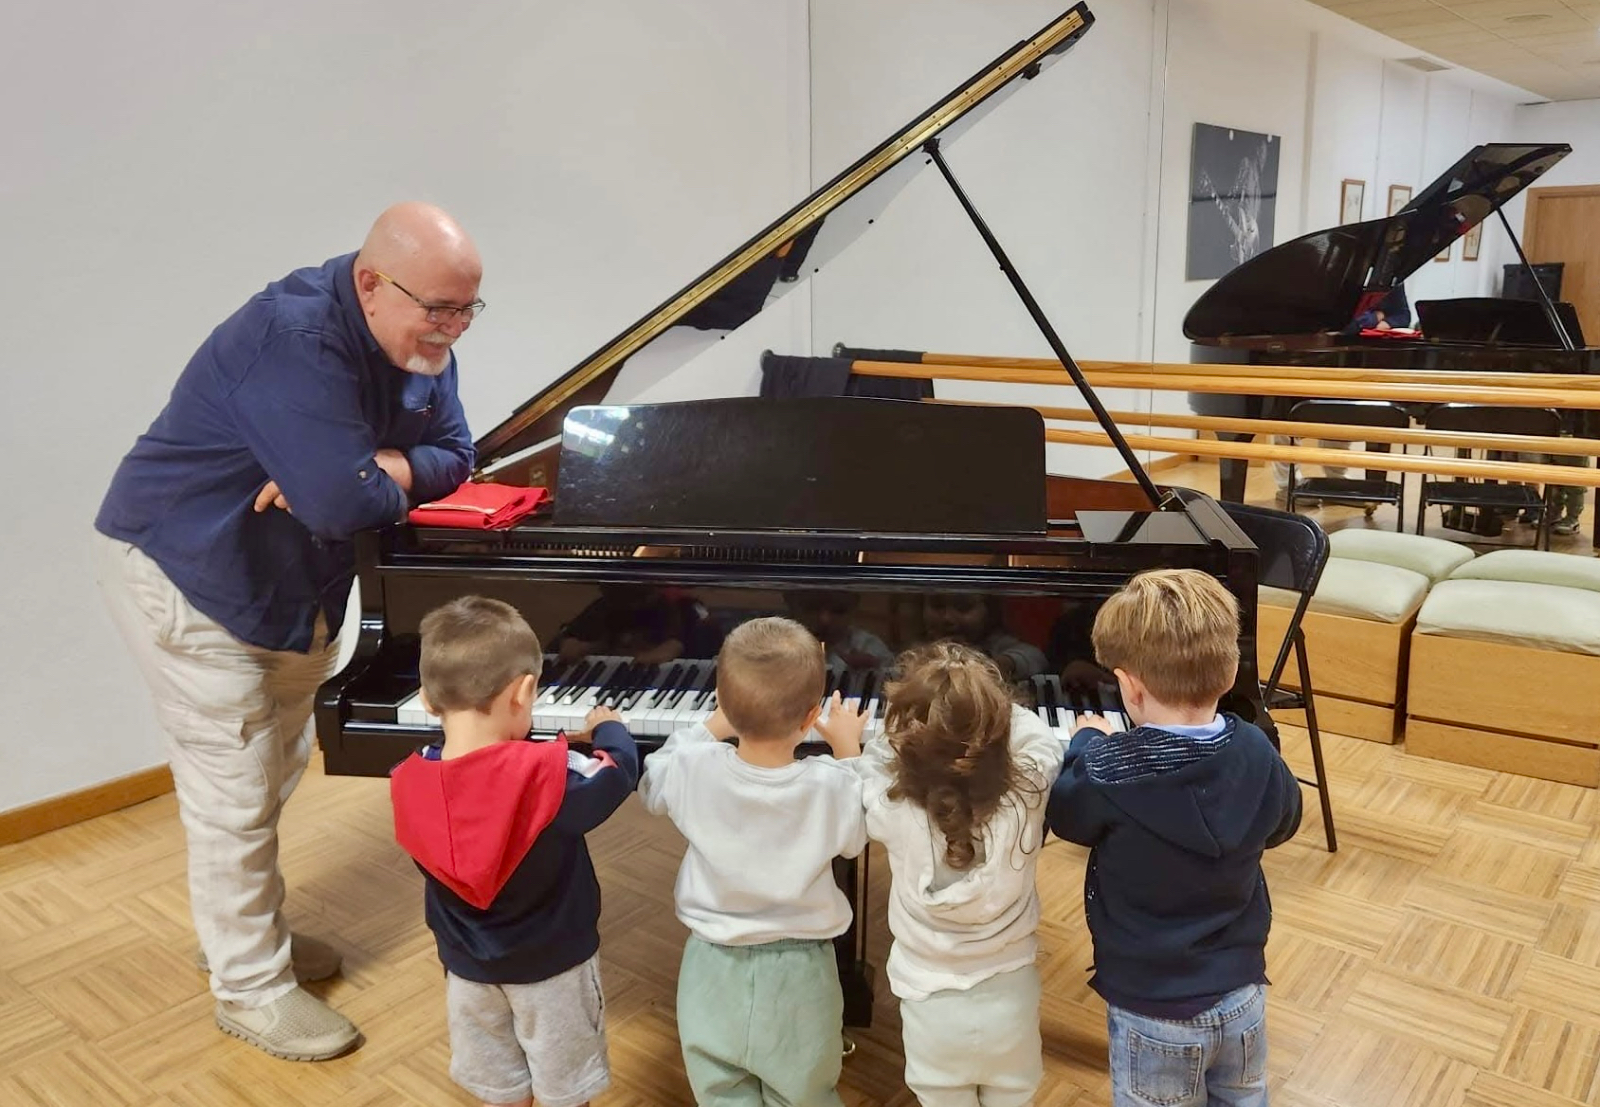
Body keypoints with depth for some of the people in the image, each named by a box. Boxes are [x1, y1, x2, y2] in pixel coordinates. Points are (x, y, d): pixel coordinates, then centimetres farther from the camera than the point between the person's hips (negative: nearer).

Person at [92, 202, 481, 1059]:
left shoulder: (418, 345, -6)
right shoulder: (297, 339, -33)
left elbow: (452, 457, -4)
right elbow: (344, 504, -40)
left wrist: (369, 469, -23)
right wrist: (393, 479, -17)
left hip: (298, 584, 9)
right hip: (187, 574, -8)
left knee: (276, 771, 19)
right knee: (234, 791, 0)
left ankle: (244, 929, 39)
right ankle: (250, 986, 17)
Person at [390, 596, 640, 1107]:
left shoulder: (409, 781, -17)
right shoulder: (547, 775, -30)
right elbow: (618, 774, -14)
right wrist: (608, 727, 5)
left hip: (467, 965, 4)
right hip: (552, 962, -4)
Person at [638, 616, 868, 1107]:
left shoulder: (694, 769, -21)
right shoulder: (831, 786, -24)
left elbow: (651, 784, 4)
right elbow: (857, 834, 0)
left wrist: (712, 727, 11)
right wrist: (849, 751, 10)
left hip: (714, 968, 1)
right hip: (798, 974, -1)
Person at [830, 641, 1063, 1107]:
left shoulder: (894, 807, -27)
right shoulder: (1027, 792, -25)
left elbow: (867, 777, -2)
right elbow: (1041, 739, -1)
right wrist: (987, 708, 10)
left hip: (932, 1004, -1)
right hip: (1010, 997, 2)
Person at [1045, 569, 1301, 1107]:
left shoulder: (1108, 775, -27)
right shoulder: (1258, 755, -13)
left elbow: (1064, 816, -6)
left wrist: (1086, 746, 10)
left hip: (1152, 1008, -4)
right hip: (1242, 993, 4)